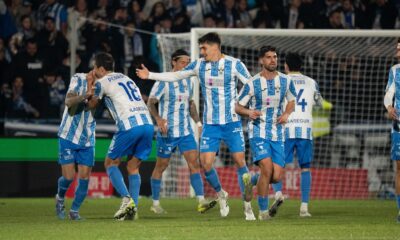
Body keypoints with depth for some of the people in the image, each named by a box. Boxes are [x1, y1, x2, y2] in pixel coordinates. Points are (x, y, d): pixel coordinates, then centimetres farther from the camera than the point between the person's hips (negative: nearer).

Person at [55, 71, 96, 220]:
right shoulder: (78, 79, -13)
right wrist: (86, 95, -41)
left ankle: (75, 210, 14)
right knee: (69, 177, -6)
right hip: (69, 136, -3)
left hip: (87, 140, 3)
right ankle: (60, 199, 25)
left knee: (84, 177, -4)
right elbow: (69, 102, -26)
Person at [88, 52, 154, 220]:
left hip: (129, 125, -6)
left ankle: (127, 199, -10)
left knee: (110, 163, 9)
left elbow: (92, 104, 21)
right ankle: (133, 207, 2)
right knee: (133, 167, 14)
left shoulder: (102, 82, 7)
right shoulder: (125, 78, 25)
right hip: (147, 123, 6)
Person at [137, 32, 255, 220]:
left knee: (240, 162, -7)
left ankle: (248, 206, 4)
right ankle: (221, 195, 21)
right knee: (206, 164, -7)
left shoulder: (234, 64, -8)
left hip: (232, 123, -3)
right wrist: (150, 75, 8)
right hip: (210, 125, 3)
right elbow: (175, 76, 13)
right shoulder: (199, 65, 3)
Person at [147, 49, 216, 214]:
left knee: (194, 163, -10)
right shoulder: (163, 82, -10)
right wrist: (158, 118, -33)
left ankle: (201, 202, -18)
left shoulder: (188, 81, 10)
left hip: (186, 131, 5)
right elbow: (150, 103, -16)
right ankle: (155, 203, 20)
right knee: (161, 166, 6)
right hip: (167, 132, -5)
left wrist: (198, 122, 13)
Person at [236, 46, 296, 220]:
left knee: (276, 176, -4)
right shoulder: (252, 84, -5)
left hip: (277, 134, 4)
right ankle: (263, 211, -8)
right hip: (258, 132, -4)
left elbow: (291, 101, 19)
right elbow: (238, 107, 2)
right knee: (267, 168, -21)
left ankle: (252, 180, 30)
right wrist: (249, 112, -20)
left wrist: (286, 114, -2)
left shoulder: (285, 81, 3)